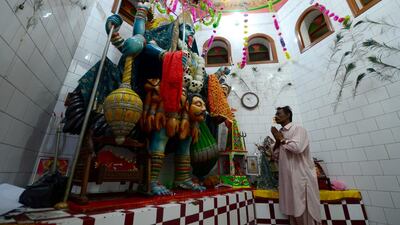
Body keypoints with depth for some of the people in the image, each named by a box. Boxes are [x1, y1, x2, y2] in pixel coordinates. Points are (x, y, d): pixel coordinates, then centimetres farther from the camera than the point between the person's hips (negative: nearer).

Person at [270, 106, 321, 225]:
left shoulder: (298, 129, -7)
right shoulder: (280, 133, 13)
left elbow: (297, 147, -25)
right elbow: (276, 154, 15)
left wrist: (282, 139, -10)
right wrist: (277, 140, -1)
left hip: (301, 176, -7)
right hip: (287, 177, 7)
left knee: (305, 210, 3)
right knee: (293, 209, 14)